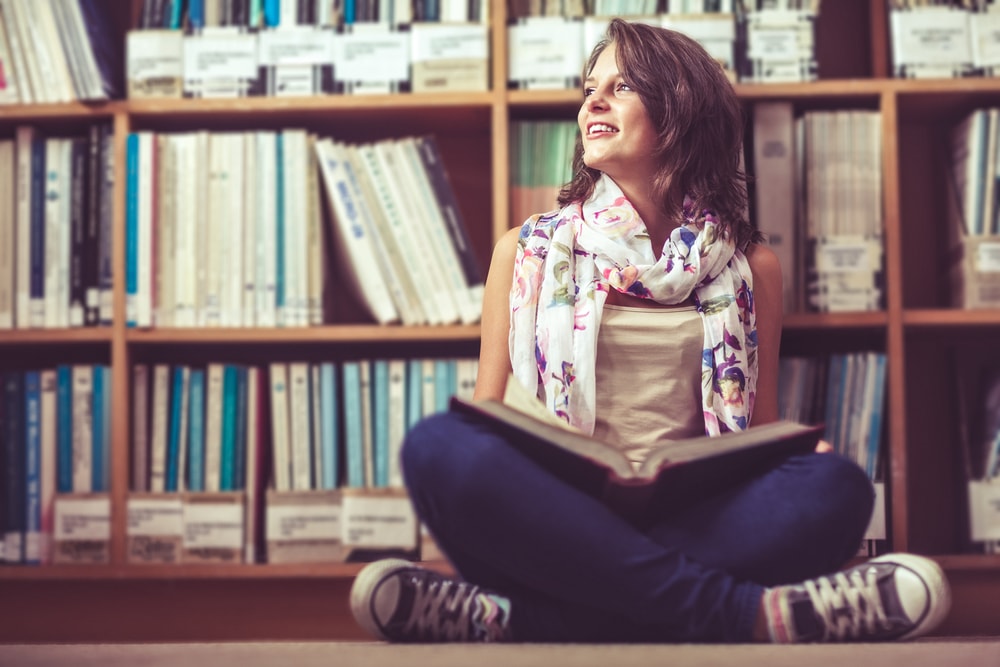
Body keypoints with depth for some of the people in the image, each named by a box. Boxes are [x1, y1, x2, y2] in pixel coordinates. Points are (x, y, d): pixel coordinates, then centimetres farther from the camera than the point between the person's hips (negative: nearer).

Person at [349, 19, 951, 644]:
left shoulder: (749, 264, 15)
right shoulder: (529, 250, 14)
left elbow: (764, 434, 18)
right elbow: (487, 416, 12)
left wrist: (806, 456, -7)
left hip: (695, 518, 1)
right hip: (557, 516, 0)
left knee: (837, 485, -29)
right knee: (440, 444, -30)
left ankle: (514, 621, -34)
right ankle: (740, 612, -34)